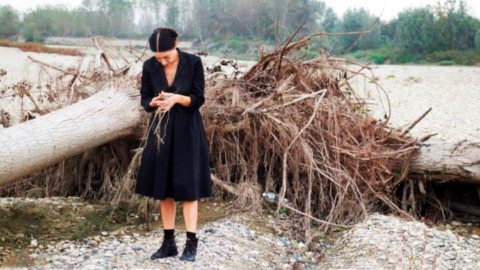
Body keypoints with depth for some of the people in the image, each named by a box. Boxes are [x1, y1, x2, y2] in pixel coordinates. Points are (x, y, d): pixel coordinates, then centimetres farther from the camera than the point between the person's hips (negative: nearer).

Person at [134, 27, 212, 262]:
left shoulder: (193, 62, -12)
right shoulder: (149, 66, -5)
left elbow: (198, 99, -9)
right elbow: (144, 99, 2)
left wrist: (177, 98, -27)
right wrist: (155, 102, -21)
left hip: (187, 130, -3)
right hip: (161, 130, 3)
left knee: (187, 185, -4)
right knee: (163, 185, 5)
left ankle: (191, 243, 1)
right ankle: (168, 242, 14)